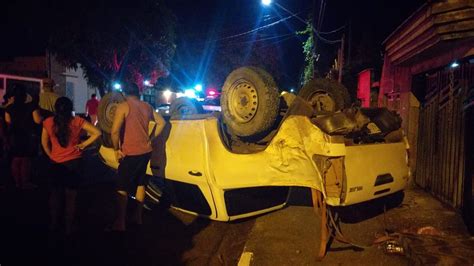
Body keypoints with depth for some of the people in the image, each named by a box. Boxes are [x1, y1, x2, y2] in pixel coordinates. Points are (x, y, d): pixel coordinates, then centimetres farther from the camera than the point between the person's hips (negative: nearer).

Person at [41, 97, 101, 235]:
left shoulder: (48, 122, -6)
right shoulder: (77, 121, -10)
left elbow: (44, 143, 4)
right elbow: (97, 132, -12)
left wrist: (51, 155, 15)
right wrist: (84, 144, -6)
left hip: (56, 163, 1)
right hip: (74, 162, -1)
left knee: (55, 193, 20)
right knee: (71, 195, 10)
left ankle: (53, 223, 28)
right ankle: (68, 227, 18)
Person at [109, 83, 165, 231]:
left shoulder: (123, 106, -11)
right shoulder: (147, 106, 8)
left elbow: (115, 131, -20)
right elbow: (161, 122, 17)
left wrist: (116, 149, -7)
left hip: (131, 153, -6)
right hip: (145, 151, 6)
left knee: (122, 187, 1)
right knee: (140, 183, 18)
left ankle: (120, 223, 3)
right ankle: (138, 216, 28)